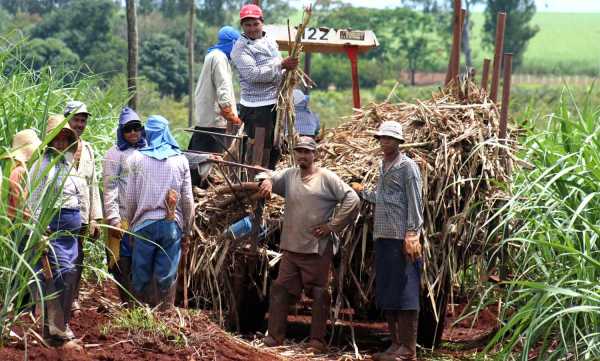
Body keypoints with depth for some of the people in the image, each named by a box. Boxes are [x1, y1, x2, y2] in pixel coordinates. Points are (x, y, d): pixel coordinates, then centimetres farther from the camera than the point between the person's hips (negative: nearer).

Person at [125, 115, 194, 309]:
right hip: (172, 225, 0)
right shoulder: (180, 160, 2)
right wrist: (187, 230, 12)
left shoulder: (137, 158, 0)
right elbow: (187, 199, 4)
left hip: (145, 223, 0)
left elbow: (131, 197, 3)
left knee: (141, 274, 7)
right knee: (166, 276, 3)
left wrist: (130, 222, 15)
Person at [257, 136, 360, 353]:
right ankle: (275, 335, 9)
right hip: (291, 247, 4)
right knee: (280, 290, 3)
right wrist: (267, 183, -21)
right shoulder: (289, 175, 11)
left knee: (319, 293, 1)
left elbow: (352, 199, -7)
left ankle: (318, 340, 6)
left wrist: (332, 225, -10)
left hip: (318, 249, -4)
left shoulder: (326, 177, -4)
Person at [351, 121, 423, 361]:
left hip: (402, 239, -8)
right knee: (386, 294, 9)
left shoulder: (407, 166, -6)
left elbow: (415, 202, -11)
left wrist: (412, 235, -17)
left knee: (404, 293, -8)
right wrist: (362, 192, 34)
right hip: (382, 237, 9)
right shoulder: (383, 166, 18)